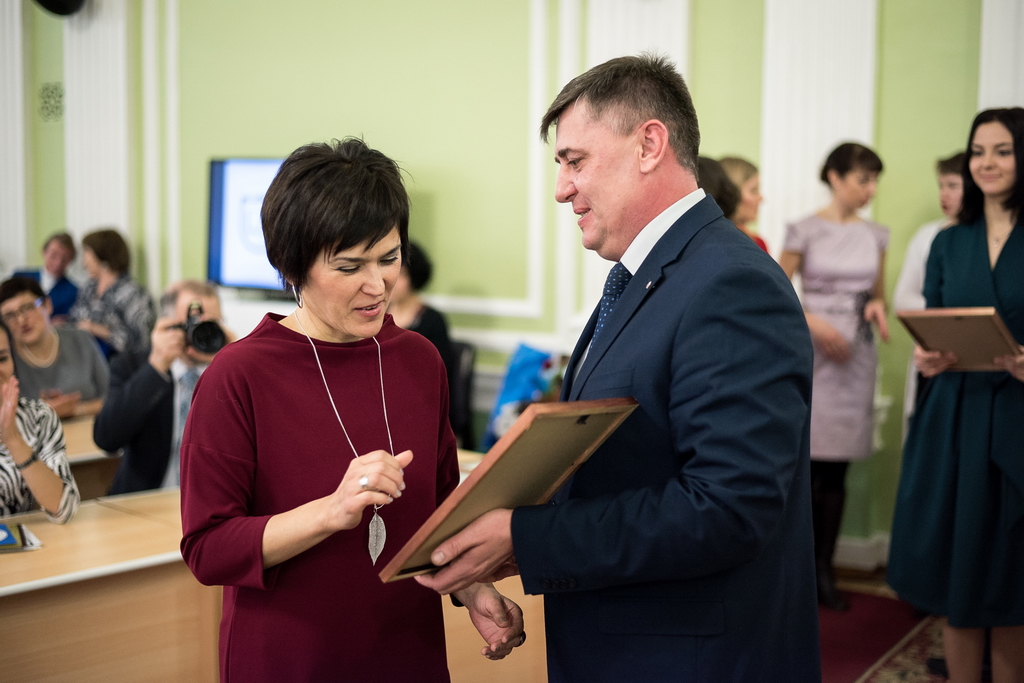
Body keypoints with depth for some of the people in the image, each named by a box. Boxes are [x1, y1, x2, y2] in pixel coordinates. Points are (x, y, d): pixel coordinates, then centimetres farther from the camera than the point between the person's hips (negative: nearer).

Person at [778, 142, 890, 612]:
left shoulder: (875, 235, 11)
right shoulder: (806, 231, -3)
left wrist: (877, 307, -3)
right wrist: (815, 324, -17)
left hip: (857, 355, 5)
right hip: (814, 353, -4)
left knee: (837, 470, 6)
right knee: (808, 463, -6)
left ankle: (824, 570, 14)